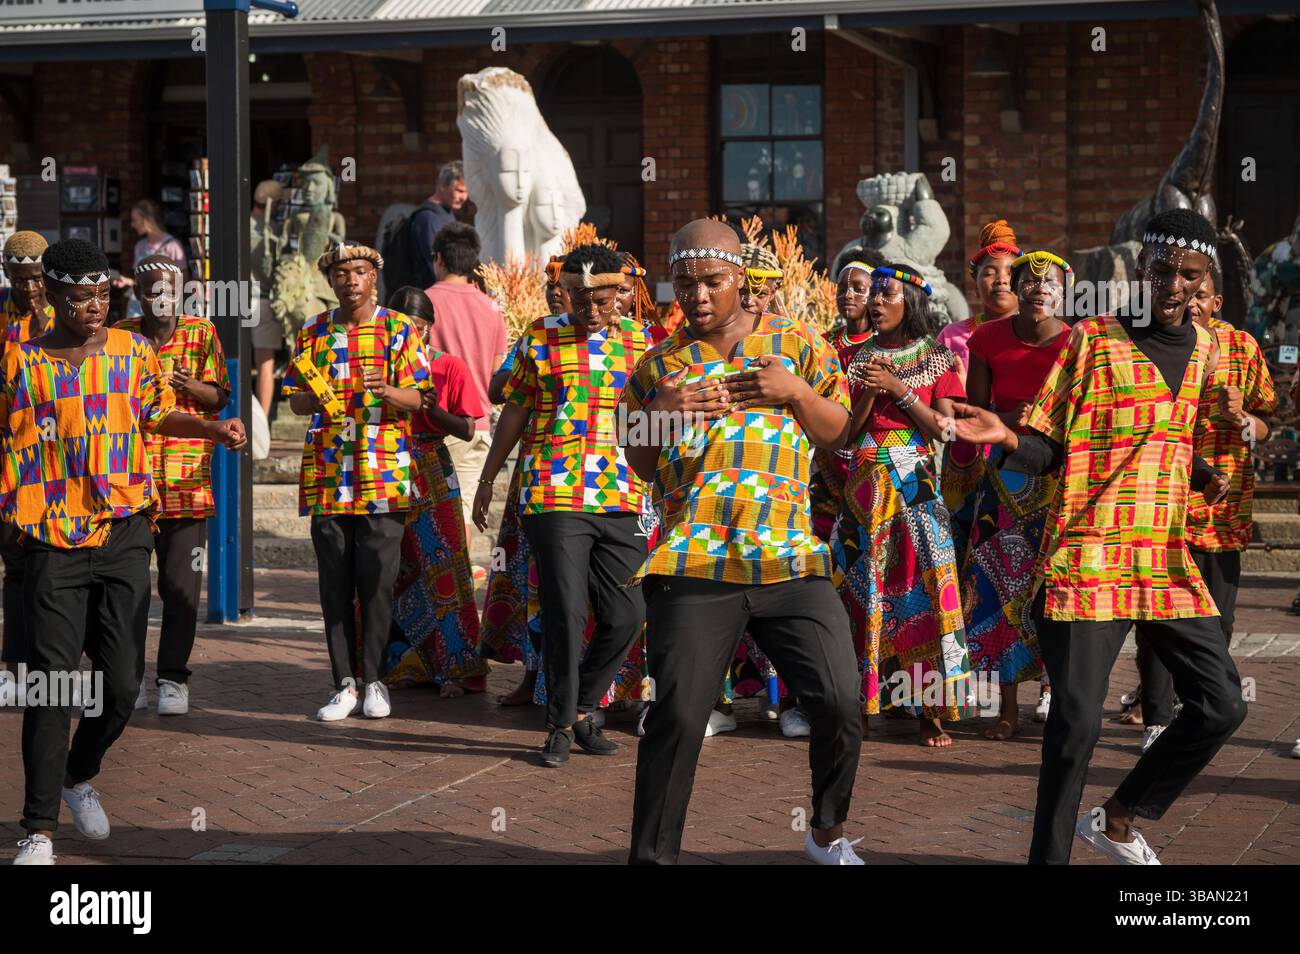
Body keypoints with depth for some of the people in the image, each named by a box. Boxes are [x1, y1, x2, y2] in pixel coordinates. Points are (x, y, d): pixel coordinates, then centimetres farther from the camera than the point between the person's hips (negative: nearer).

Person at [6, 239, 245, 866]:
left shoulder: (132, 351, 7)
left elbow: (156, 415, 21)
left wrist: (215, 430, 7)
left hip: (123, 537, 2)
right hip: (54, 541, -2)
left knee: (122, 683, 3)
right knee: (52, 688, -6)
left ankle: (79, 777, 32)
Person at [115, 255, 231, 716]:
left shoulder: (201, 333, 5)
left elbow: (219, 396, 4)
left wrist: (190, 385, -16)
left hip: (186, 480, -1)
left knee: (181, 585, -1)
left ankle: (173, 678, 8)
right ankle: (130, 676, 15)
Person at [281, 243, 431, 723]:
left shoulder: (399, 329, 3)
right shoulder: (313, 332, 11)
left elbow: (416, 398, -3)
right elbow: (294, 398, 13)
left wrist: (386, 391, -24)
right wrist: (312, 399, -10)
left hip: (382, 472, -2)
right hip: (326, 472, 3)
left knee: (377, 581, -1)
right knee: (334, 583, 3)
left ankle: (373, 681, 11)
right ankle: (344, 683, 9)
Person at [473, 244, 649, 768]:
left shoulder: (638, 339, 9)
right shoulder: (541, 336, 3)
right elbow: (514, 410, 9)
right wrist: (487, 481, 11)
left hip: (621, 500, 3)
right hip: (555, 497, -3)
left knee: (627, 615, 3)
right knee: (565, 613, -5)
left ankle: (582, 708, 23)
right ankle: (561, 725, 9)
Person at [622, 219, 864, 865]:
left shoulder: (795, 344, 12)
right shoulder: (659, 364, 13)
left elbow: (837, 434, 12)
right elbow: (640, 464, 17)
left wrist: (797, 391, -8)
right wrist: (660, 414, -5)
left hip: (791, 558, 1)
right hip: (692, 565, 0)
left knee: (839, 701, -4)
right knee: (676, 714, -10)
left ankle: (827, 832, 21)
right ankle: (651, 857, 1)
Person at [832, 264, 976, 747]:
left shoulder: (937, 359, 5)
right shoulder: (858, 358, 11)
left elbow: (944, 428, -3)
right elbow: (845, 432, 6)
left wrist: (900, 389, -11)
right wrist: (869, 392, -10)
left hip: (915, 484, -2)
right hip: (864, 484, 3)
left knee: (920, 584, -9)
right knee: (862, 586, -3)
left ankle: (929, 710, -6)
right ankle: (863, 697, 3)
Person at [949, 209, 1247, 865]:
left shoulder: (1204, 347, 12)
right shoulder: (1094, 339, -4)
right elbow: (1052, 448, -4)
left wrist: (1198, 474, 9)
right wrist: (1008, 439, -24)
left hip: (1168, 559, 6)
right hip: (1090, 558, -6)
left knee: (1220, 706, 5)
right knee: (1077, 722, -11)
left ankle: (1117, 821, 22)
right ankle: (1049, 854, 5)